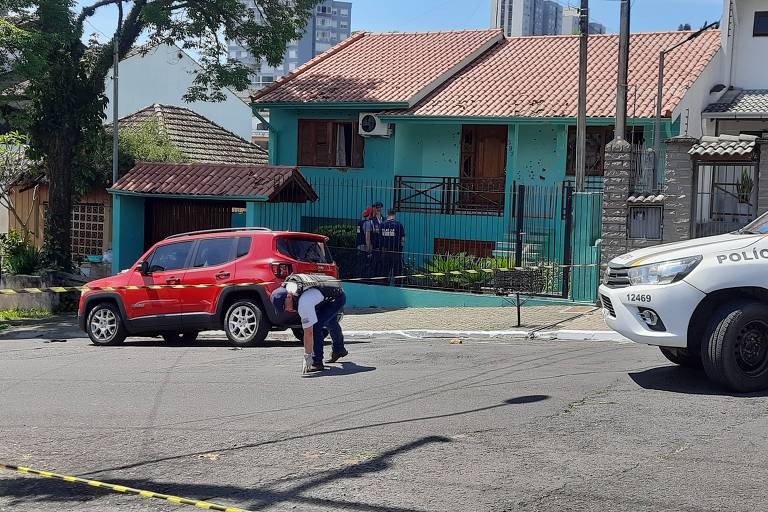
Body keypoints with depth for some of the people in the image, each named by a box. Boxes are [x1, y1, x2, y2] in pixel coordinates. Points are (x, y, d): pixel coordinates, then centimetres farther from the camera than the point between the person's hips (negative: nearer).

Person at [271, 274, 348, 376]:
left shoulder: (304, 303, -41)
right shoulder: (288, 284, -18)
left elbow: (308, 332, -39)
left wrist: (307, 357, -37)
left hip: (338, 298, -10)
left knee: (315, 326, -24)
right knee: (330, 323, 32)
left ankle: (317, 362, -15)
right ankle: (339, 350, 58)